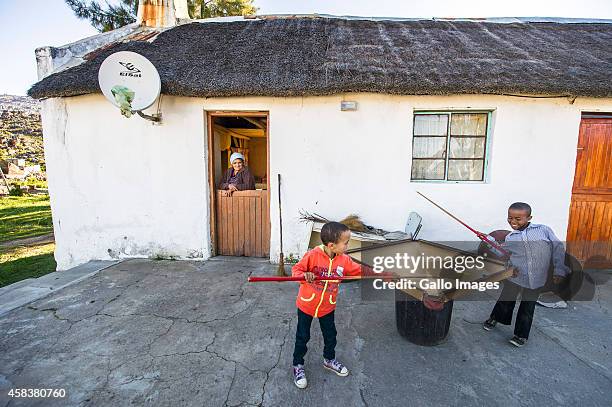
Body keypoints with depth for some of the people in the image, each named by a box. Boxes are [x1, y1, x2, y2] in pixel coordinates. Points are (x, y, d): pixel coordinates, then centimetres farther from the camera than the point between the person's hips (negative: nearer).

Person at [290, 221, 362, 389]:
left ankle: (329, 360, 48)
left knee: (330, 335, 20)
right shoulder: (313, 255, -26)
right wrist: (304, 275, -39)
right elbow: (296, 269, -19)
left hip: (327, 307, 4)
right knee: (302, 337, 12)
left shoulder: (344, 260, -12)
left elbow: (360, 271, -3)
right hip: (306, 305, -4)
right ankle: (298, 365, 36)